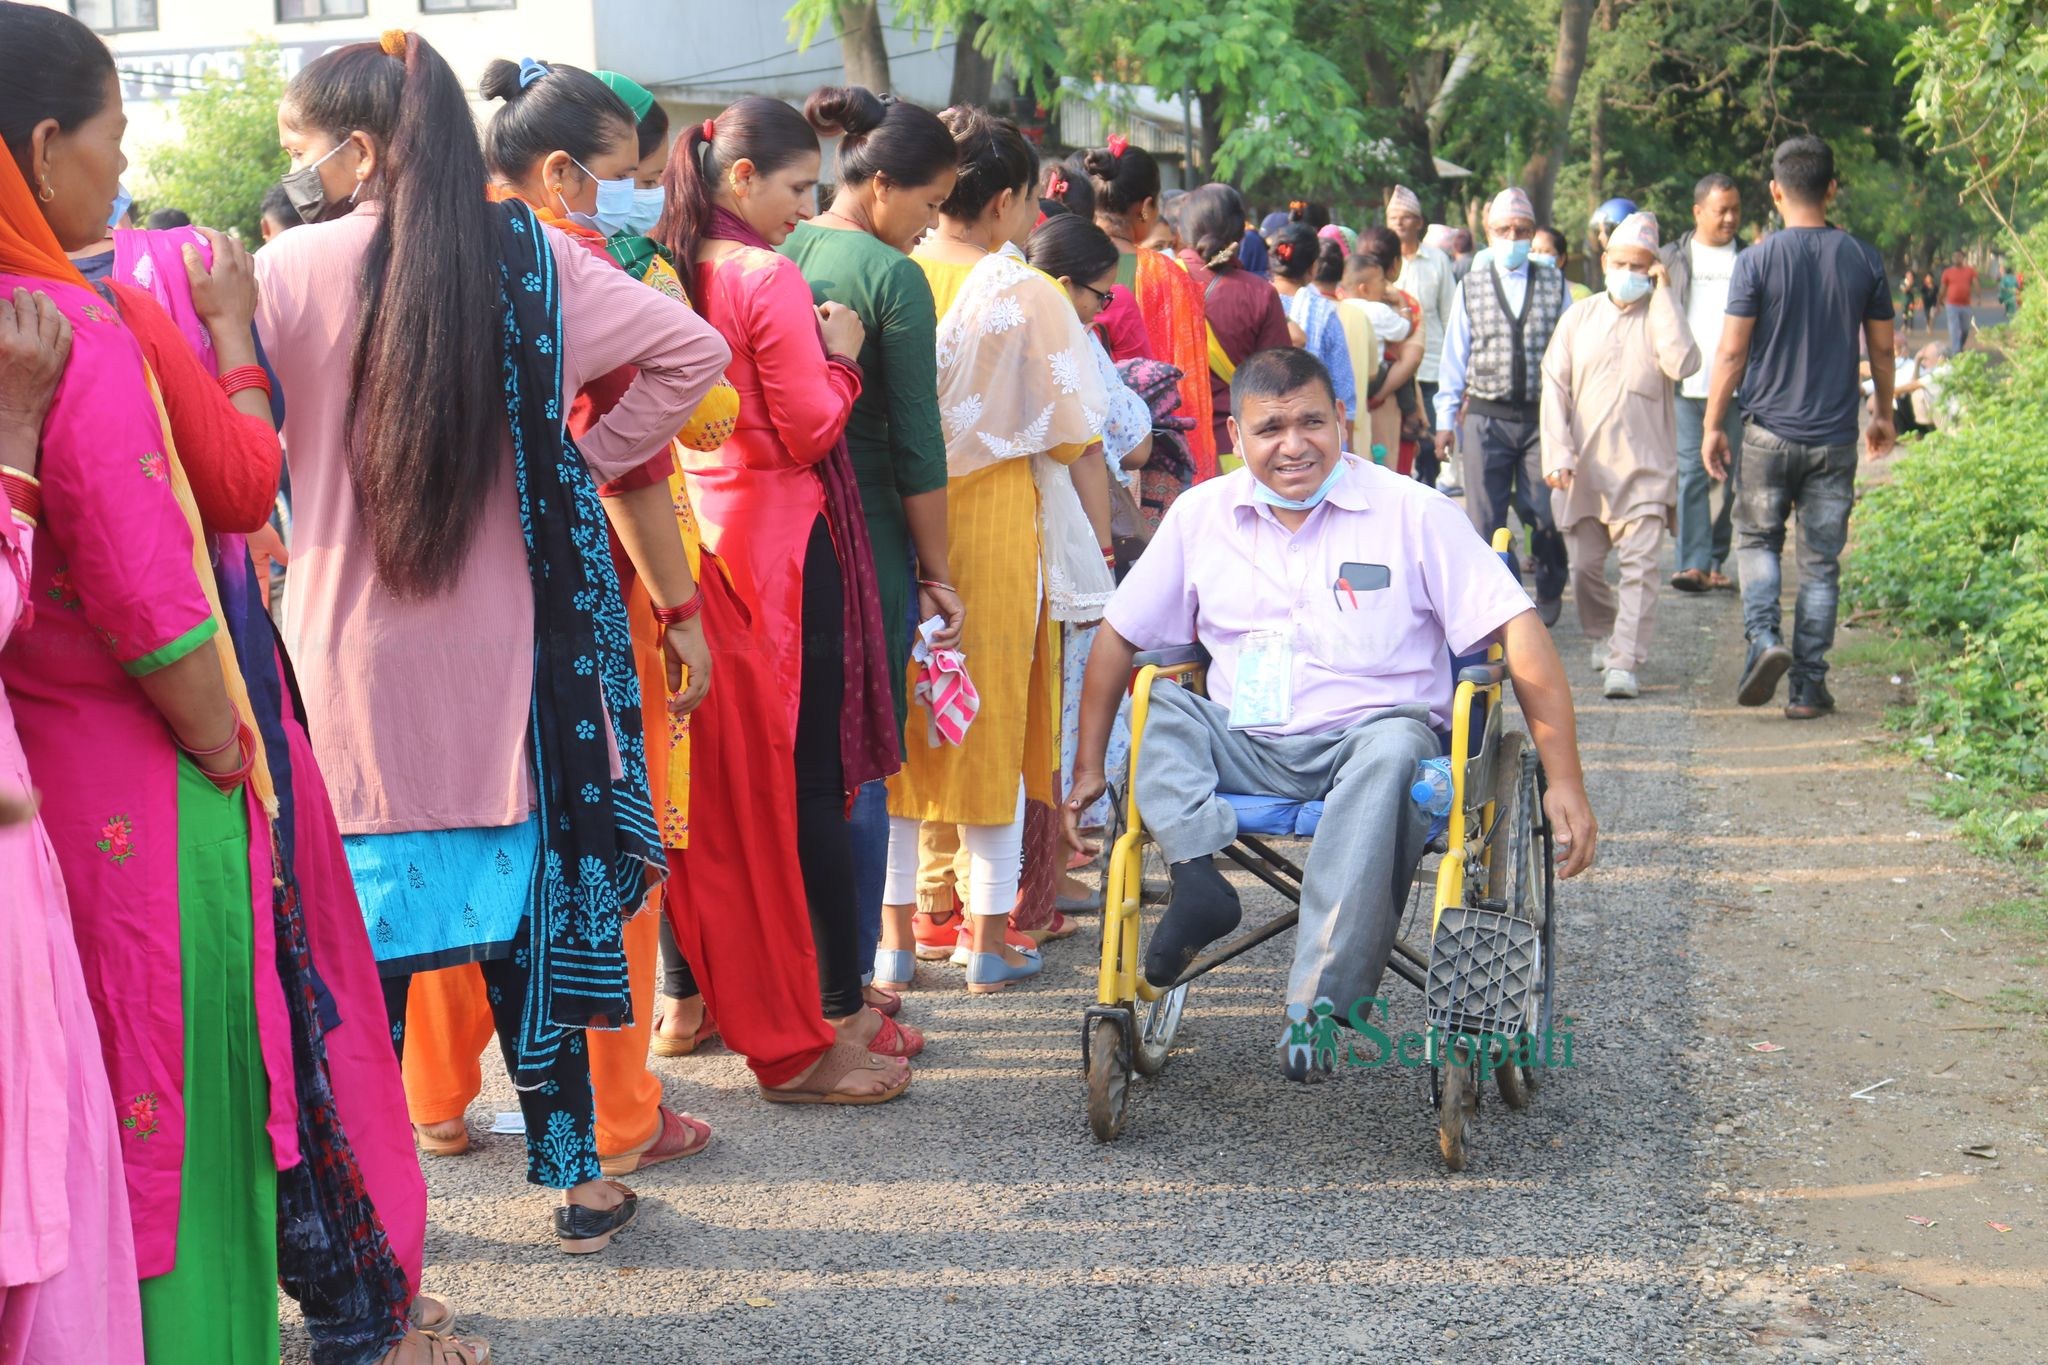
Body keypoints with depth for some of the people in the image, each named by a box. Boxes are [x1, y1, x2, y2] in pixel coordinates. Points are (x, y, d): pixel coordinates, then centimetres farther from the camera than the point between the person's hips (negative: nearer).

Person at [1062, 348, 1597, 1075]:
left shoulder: (1411, 512, -1)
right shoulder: (1201, 515, 9)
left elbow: (1519, 633, -6)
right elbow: (1121, 633, 16)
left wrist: (1564, 782, -13)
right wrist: (1089, 767, 12)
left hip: (1366, 737, -3)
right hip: (1244, 750, 4)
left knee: (1394, 744, -37)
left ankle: (1322, 1002, -40)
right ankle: (1197, 874, -35)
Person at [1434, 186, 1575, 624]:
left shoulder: (1555, 285, 5)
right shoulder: (1470, 288, 6)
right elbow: (1454, 356, 9)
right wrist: (1445, 418, 7)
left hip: (1543, 417, 0)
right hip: (1487, 417, 0)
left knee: (1546, 514, 4)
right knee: (1484, 518, 3)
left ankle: (1549, 594, 25)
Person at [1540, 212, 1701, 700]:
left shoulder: (1658, 318, 3)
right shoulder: (1578, 317, 10)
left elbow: (1683, 363, -18)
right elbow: (1555, 386, 7)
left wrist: (1663, 294, -11)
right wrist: (1558, 454, -4)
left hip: (1644, 468, -3)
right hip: (1584, 466, 3)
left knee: (1640, 564, -13)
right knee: (1586, 565, 9)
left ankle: (1626, 662, -16)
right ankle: (1604, 635, 35)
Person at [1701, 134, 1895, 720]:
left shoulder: (1757, 260, -8)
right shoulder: (1864, 259, 0)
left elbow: (1731, 352, -7)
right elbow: (1882, 348, 9)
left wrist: (1713, 426, 2)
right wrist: (1883, 413, 24)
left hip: (1770, 432, -2)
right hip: (1835, 436, 2)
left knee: (1757, 539, 15)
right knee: (1820, 561, 7)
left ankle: (1764, 637, -8)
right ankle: (1809, 687, 8)